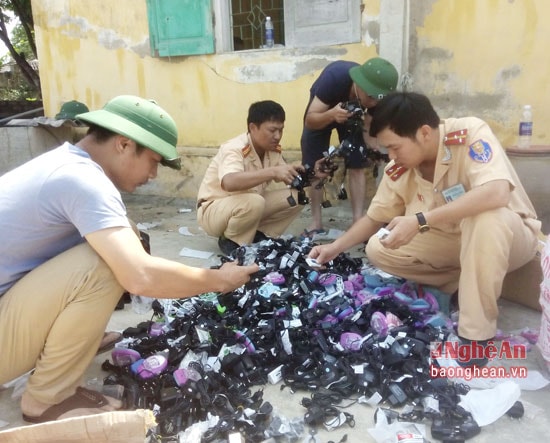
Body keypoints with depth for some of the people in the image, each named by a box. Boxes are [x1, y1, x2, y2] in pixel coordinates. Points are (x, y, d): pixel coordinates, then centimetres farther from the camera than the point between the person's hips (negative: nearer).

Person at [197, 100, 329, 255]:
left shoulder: (273, 150, -5)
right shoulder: (234, 149, -28)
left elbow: (293, 181, 2)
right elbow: (228, 183, -49)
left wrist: (312, 174, -20)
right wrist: (272, 172, -54)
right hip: (213, 210, -7)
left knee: (296, 197, -9)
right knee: (253, 202, -38)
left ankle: (258, 235, 3)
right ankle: (230, 241, -10)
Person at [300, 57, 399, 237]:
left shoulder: (377, 97, -33)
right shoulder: (334, 77, -42)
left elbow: (370, 129, -26)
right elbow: (309, 121, -36)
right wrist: (331, 115, -56)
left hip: (353, 113, 2)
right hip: (321, 112, -2)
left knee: (357, 166, -9)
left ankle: (358, 221, -6)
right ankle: (316, 222, 1)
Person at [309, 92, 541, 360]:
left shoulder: (470, 133, -27)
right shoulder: (398, 171, -13)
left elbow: (496, 194, -43)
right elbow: (374, 217, 3)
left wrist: (420, 221, -43)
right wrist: (335, 248, -5)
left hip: (508, 232, -5)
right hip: (453, 240, 5)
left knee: (487, 217, -40)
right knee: (377, 249, -10)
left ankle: (476, 334, -25)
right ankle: (467, 283, 1)